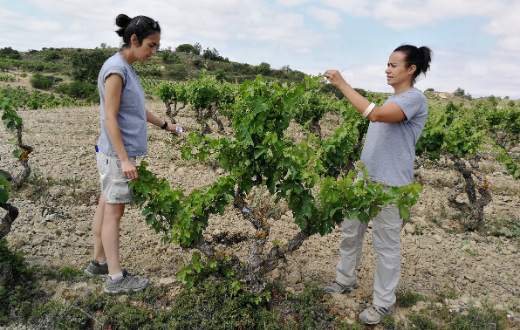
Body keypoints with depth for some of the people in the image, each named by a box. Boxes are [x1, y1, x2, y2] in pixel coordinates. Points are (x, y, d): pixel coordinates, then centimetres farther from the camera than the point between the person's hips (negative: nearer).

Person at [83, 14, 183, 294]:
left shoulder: (126, 68, 12)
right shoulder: (116, 69, -16)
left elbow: (137, 111, 22)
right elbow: (110, 119, -20)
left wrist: (166, 125, 26)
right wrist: (124, 160, -22)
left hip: (117, 153, 9)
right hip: (116, 154, -9)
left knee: (106, 206, 15)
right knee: (114, 211, -3)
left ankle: (99, 261, 28)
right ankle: (116, 278, 5)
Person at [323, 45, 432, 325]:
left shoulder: (415, 99, -14)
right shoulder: (392, 100, 13)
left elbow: (375, 115, -30)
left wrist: (342, 84, -26)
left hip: (390, 185, -9)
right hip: (365, 178, 9)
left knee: (386, 245, 4)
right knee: (350, 230, 17)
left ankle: (383, 302, 20)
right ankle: (346, 279, 36)